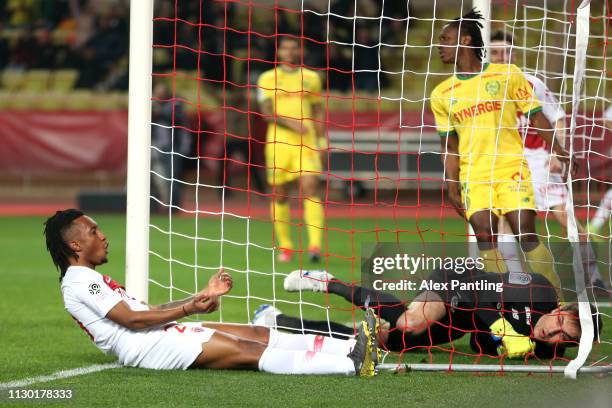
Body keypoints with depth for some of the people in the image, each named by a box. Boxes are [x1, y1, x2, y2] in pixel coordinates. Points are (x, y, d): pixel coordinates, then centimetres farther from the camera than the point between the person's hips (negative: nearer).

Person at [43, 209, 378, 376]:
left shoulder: (92, 279, 26)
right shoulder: (79, 282, -7)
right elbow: (131, 318, -15)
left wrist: (202, 295, 17)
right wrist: (187, 310, -16)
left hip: (163, 333, 10)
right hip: (145, 347, -10)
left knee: (256, 334, -3)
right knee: (245, 350, -21)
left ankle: (349, 348, -12)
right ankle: (351, 365, -32)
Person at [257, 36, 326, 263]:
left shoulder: (311, 78, 12)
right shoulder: (268, 79, 5)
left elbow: (317, 112, 16)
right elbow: (267, 112, -4)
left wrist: (321, 141, 10)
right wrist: (291, 123, -18)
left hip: (306, 142, 0)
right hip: (278, 142, 0)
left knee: (311, 188, -15)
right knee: (280, 195, 4)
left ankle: (315, 244, -23)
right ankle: (285, 246, 16)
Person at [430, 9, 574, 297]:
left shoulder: (508, 75, 3)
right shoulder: (442, 94, 11)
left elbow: (535, 115, 4)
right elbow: (449, 145, 14)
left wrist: (557, 149, -7)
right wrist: (452, 187, 7)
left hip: (511, 168, -3)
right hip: (473, 176, 3)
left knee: (526, 234, -12)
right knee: (485, 238, -9)